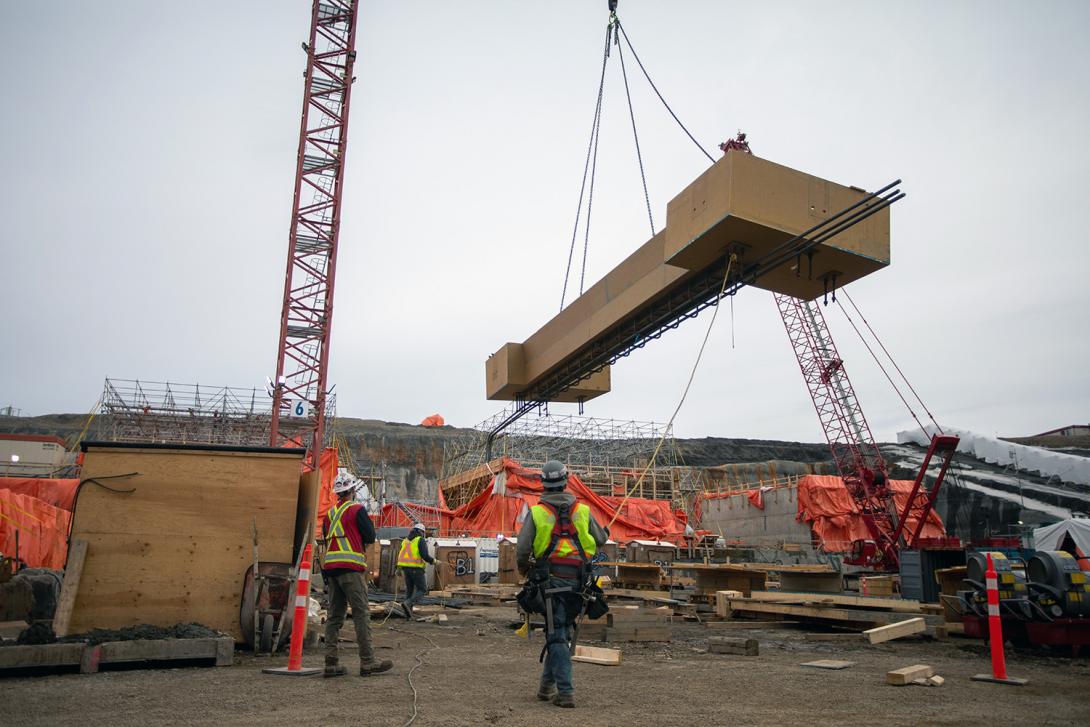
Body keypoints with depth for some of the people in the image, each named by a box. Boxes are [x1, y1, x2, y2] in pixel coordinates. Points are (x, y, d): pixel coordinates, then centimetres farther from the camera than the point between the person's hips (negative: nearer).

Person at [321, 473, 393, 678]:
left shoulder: (329, 514, 17)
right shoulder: (357, 509, -4)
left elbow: (327, 540, 19)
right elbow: (370, 537, -2)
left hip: (330, 568, 7)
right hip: (351, 568, -7)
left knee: (335, 615, 9)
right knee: (361, 614, -5)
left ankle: (331, 663, 7)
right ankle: (367, 662, -6)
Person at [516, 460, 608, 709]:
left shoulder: (536, 512, -4)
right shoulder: (582, 510, 4)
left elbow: (522, 549, -8)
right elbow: (601, 541, 12)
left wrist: (524, 569, 11)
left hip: (551, 580, -2)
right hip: (577, 582, 3)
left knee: (557, 635, 3)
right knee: (562, 631, 16)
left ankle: (565, 692, -2)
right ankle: (547, 685, 26)